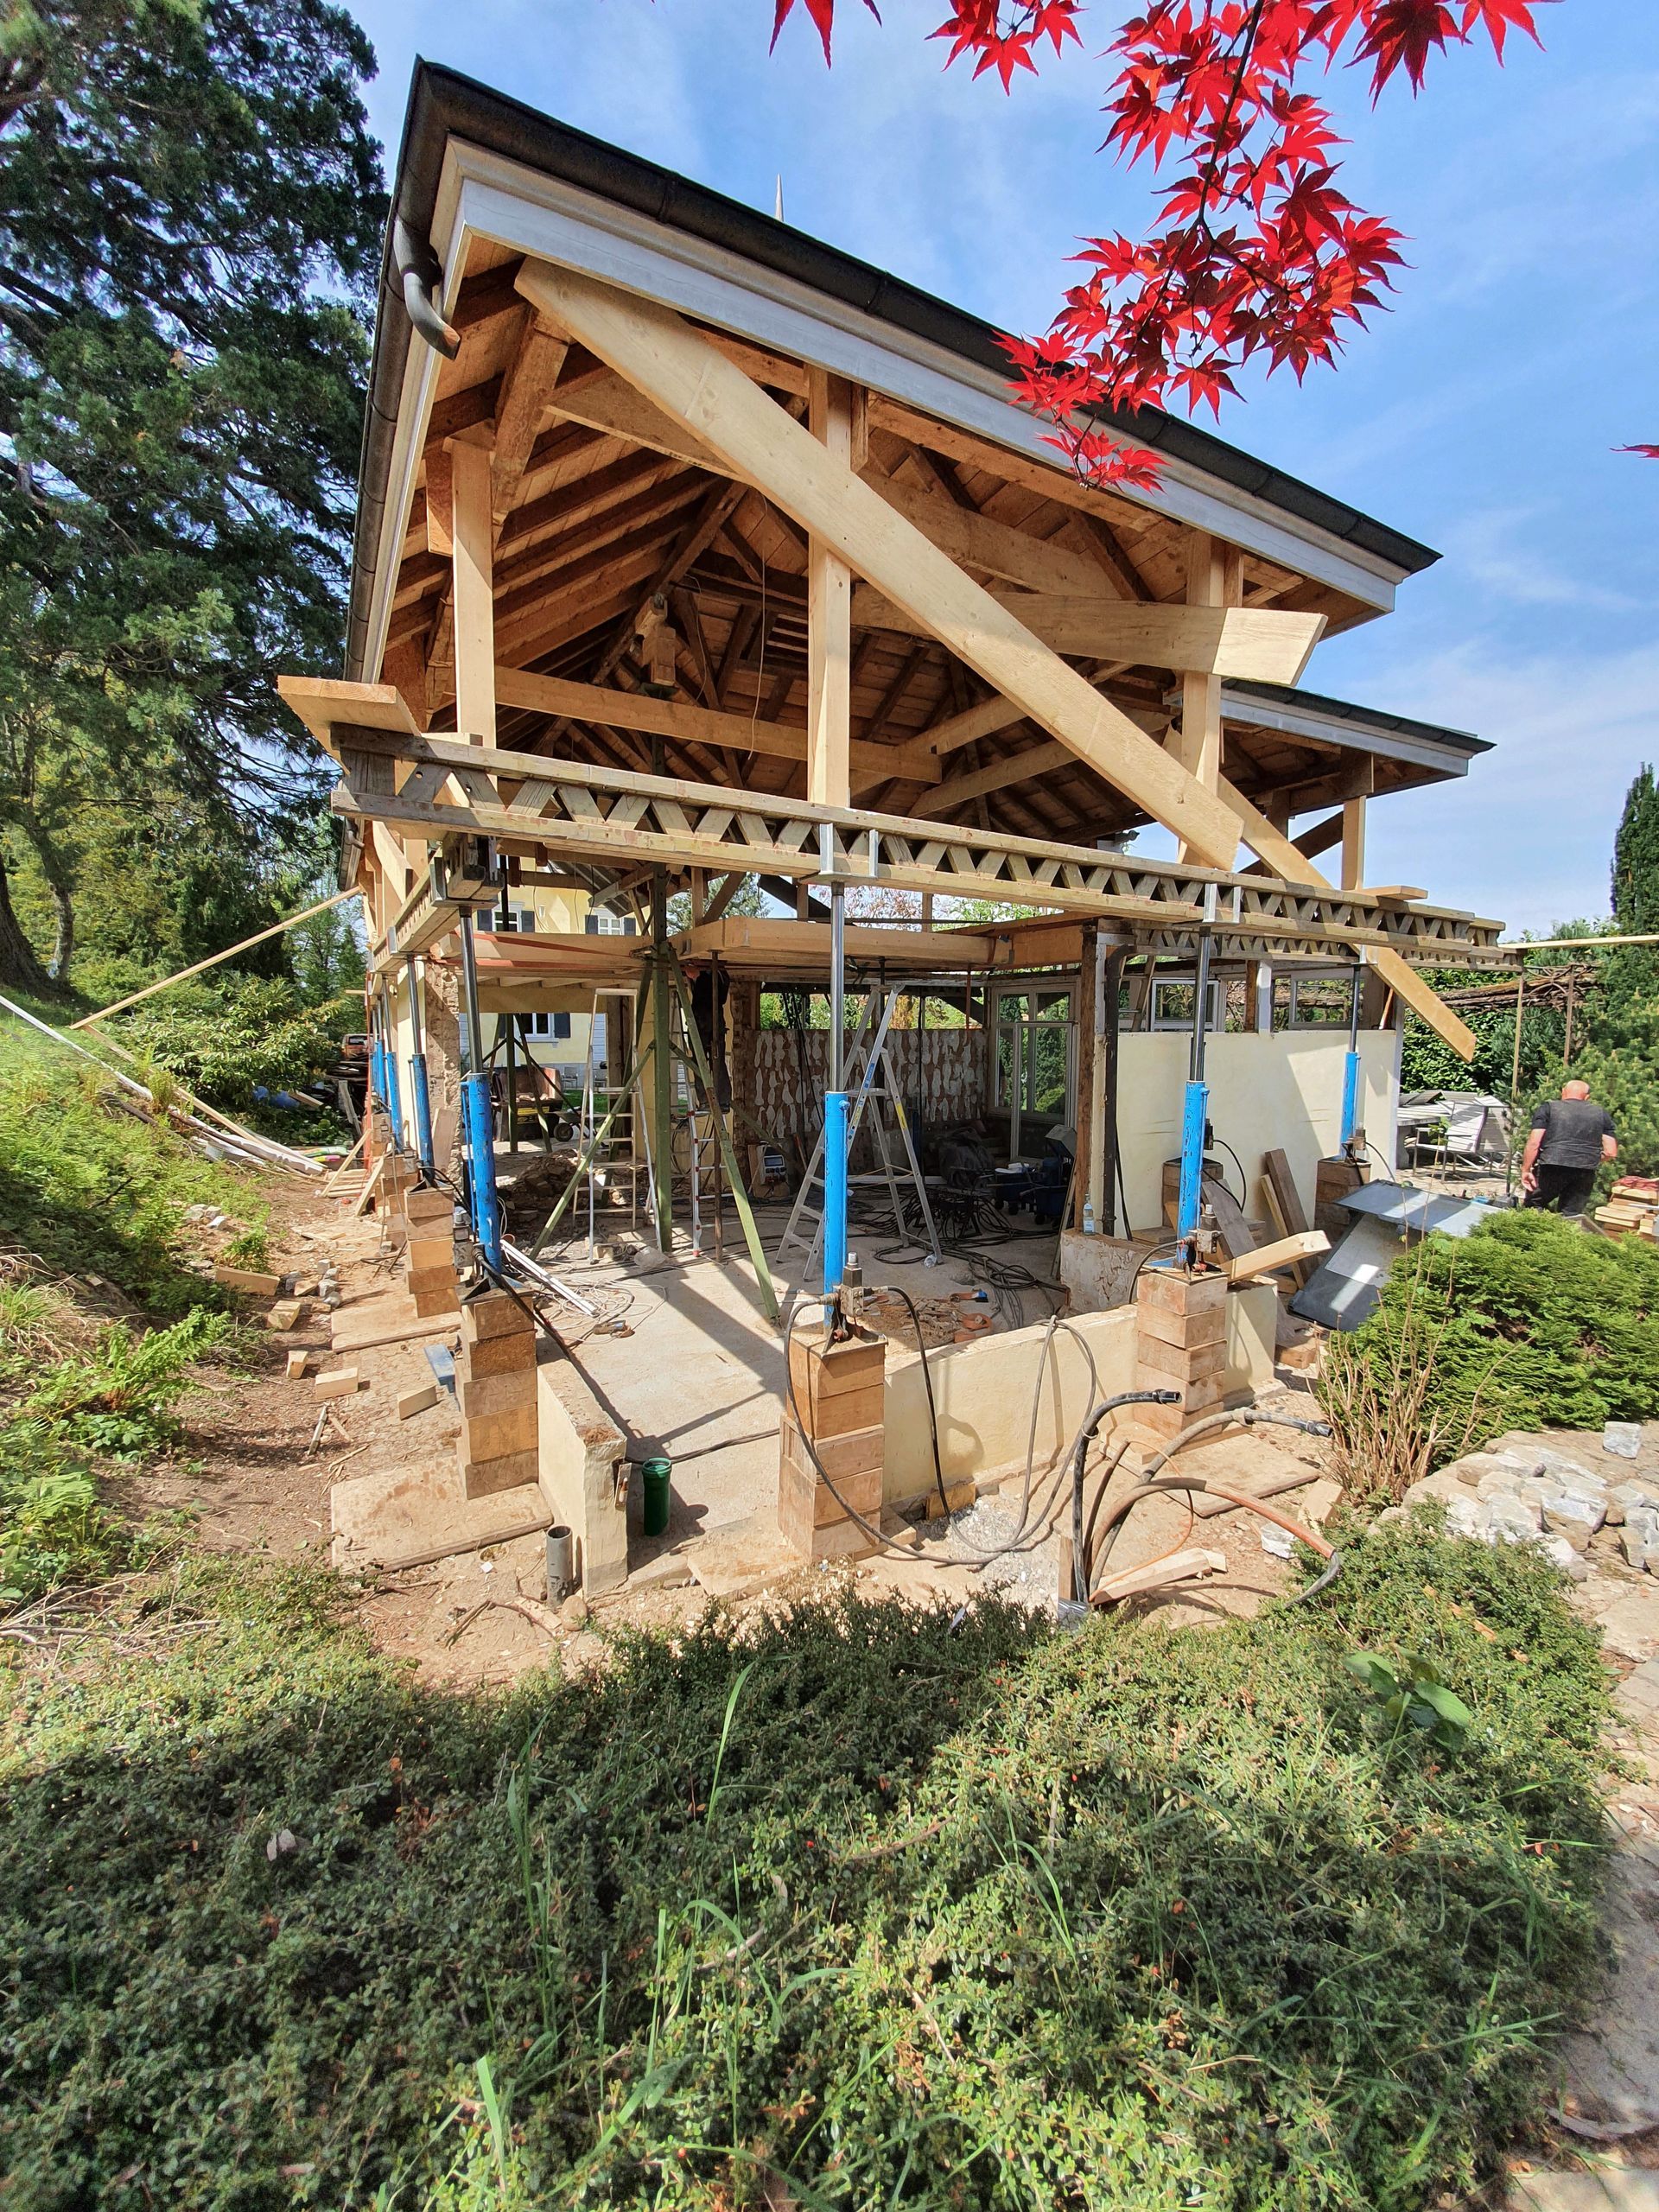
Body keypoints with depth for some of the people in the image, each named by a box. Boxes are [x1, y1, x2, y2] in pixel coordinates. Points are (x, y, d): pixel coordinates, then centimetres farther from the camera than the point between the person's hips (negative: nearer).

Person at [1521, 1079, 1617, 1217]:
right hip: (1585, 1173, 3)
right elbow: (1611, 1152, 11)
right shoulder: (1601, 1113, 17)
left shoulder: (1549, 1107, 7)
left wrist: (1525, 1171, -2)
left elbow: (1534, 1142, -5)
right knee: (1571, 1215, 13)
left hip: (1552, 1167, -3)